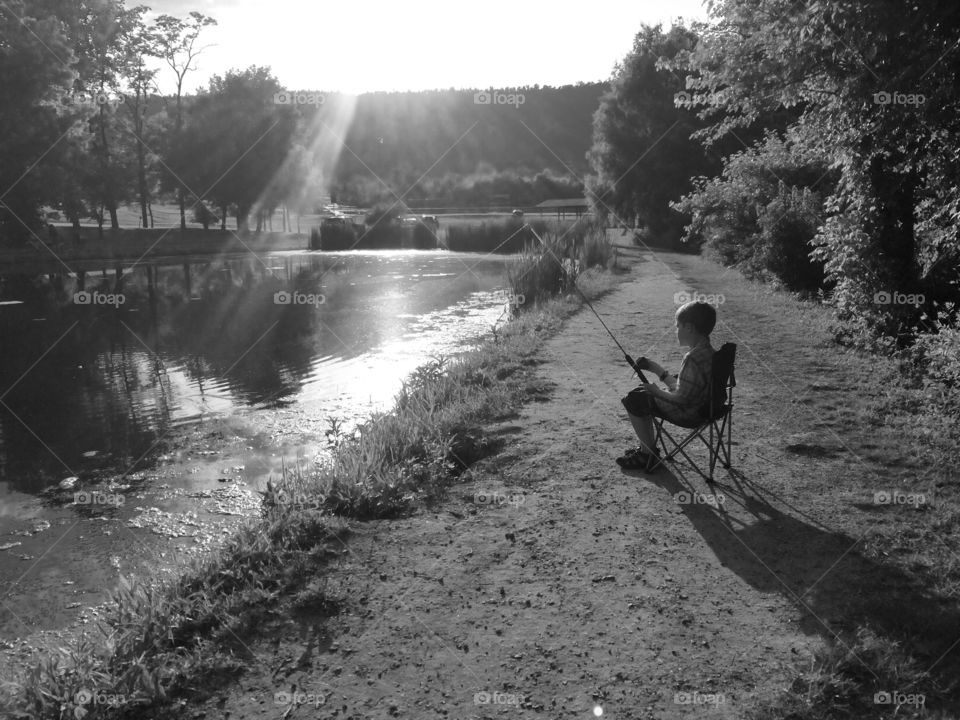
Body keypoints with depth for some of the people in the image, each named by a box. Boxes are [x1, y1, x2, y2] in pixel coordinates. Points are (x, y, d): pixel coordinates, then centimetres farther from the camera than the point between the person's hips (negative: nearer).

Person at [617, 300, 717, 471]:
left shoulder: (693, 359, -30)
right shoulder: (706, 350, 3)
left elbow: (681, 398, -27)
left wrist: (657, 391, -11)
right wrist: (657, 369, 8)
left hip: (687, 412, -10)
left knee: (633, 401, -2)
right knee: (640, 394, 20)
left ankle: (648, 455, 9)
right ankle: (647, 447, 28)